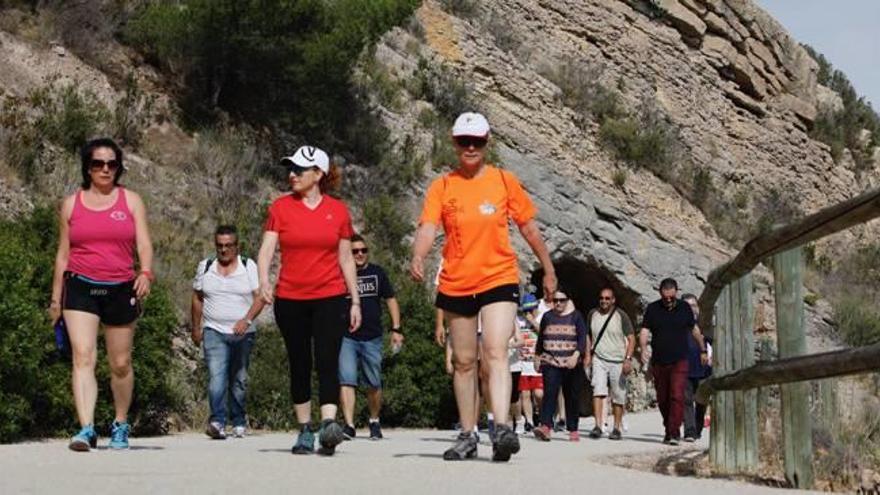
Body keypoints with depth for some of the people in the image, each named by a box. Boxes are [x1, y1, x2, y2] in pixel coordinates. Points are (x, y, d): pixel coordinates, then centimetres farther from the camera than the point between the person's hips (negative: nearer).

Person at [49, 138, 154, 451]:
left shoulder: (131, 201, 8)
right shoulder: (71, 204, 10)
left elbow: (144, 244, 0)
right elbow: (63, 254, 14)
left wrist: (145, 273, -20)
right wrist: (56, 298, 13)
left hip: (121, 289, 0)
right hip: (80, 287, 0)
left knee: (121, 364, 8)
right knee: (83, 357, -16)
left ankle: (120, 425, 27)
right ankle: (86, 429, -23)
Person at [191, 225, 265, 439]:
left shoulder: (249, 267, 3)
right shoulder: (205, 267, 9)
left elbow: (260, 297, -5)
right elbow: (197, 298, 16)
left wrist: (247, 320, -19)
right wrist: (196, 328, 14)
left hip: (243, 333, 0)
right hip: (214, 331, 0)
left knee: (239, 380, 7)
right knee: (216, 377, -17)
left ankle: (239, 422, 20)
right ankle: (217, 421, -25)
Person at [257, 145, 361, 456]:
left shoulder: (338, 210, 4)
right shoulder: (281, 207, 3)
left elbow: (346, 259, 10)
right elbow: (266, 249, -3)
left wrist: (355, 301, 9)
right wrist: (264, 281, -22)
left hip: (330, 298, -1)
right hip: (290, 300, 1)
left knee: (327, 361, -14)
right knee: (299, 367, 8)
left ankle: (329, 425, -24)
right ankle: (305, 431, 17)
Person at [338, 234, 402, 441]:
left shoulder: (377, 273, 10)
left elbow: (391, 300, 14)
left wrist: (396, 329, 6)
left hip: (372, 338, 2)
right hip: (346, 338, -1)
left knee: (374, 384, 6)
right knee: (346, 380, -14)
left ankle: (374, 422, 25)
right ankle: (349, 425, -16)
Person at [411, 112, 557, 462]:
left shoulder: (505, 181, 3)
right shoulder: (442, 186, 2)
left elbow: (528, 227, 11)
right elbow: (428, 227, -12)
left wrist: (548, 269, 16)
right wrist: (418, 258, -32)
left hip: (499, 279, -2)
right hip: (455, 284, 2)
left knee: (496, 353, -18)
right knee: (464, 361, 10)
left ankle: (502, 429, -26)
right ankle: (467, 436, 19)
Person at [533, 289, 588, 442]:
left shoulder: (576, 316, 5)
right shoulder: (547, 317, 13)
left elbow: (583, 338, -3)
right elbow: (540, 338, 21)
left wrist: (576, 355, -17)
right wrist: (538, 357, 20)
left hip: (571, 364, 0)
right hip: (550, 362, 1)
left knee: (572, 397, 4)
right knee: (549, 393, -16)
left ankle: (573, 429, 13)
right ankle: (545, 427, -27)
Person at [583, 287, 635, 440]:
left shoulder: (621, 316, -3)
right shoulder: (592, 314, 7)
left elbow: (631, 338, -3)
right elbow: (588, 336, 20)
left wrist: (628, 359, -14)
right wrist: (588, 355, 10)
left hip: (618, 361, -2)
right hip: (598, 359, 2)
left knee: (618, 396, 3)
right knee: (598, 390, -15)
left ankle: (617, 429, 13)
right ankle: (597, 426, -20)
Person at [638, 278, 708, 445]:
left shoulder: (684, 308, 5)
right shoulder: (652, 309, 2)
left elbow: (695, 330, 17)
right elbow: (644, 331, -3)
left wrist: (703, 351, 23)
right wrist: (643, 348, -22)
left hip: (679, 362, -1)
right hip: (658, 362, 1)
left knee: (677, 396, -14)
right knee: (662, 399, 9)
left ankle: (674, 432, -15)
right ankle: (668, 430, 25)